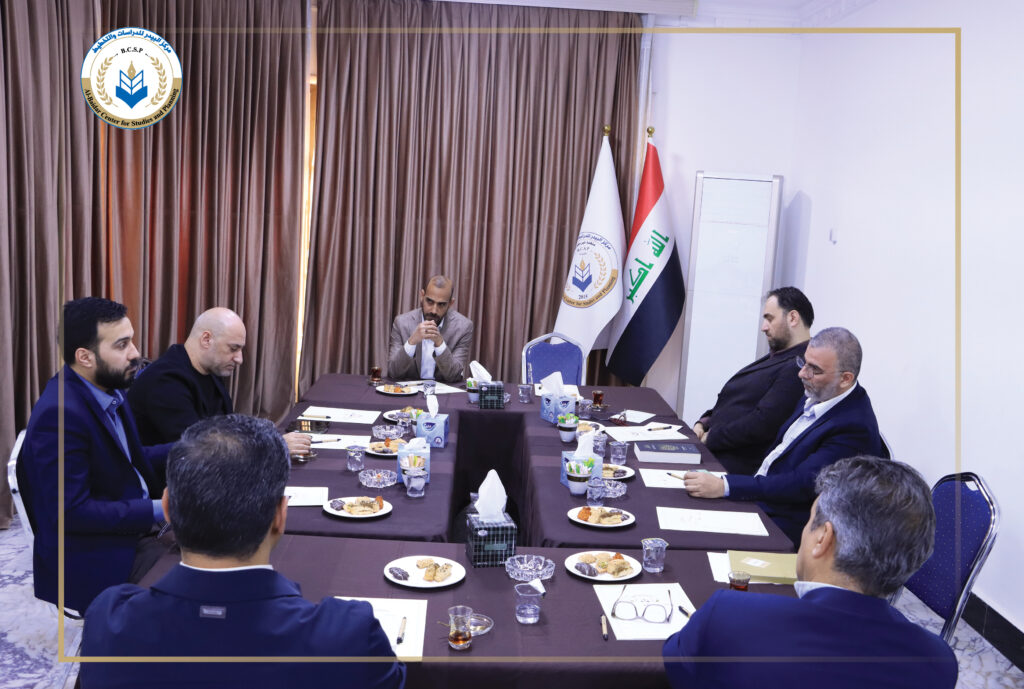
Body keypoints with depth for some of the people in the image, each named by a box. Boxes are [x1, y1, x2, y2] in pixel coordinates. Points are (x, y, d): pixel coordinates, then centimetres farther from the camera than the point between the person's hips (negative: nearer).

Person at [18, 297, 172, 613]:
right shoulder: (59, 414, -23)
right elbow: (71, 511, -24)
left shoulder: (108, 388, 3)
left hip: (137, 527, 8)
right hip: (93, 560, -8)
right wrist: (157, 510, -23)